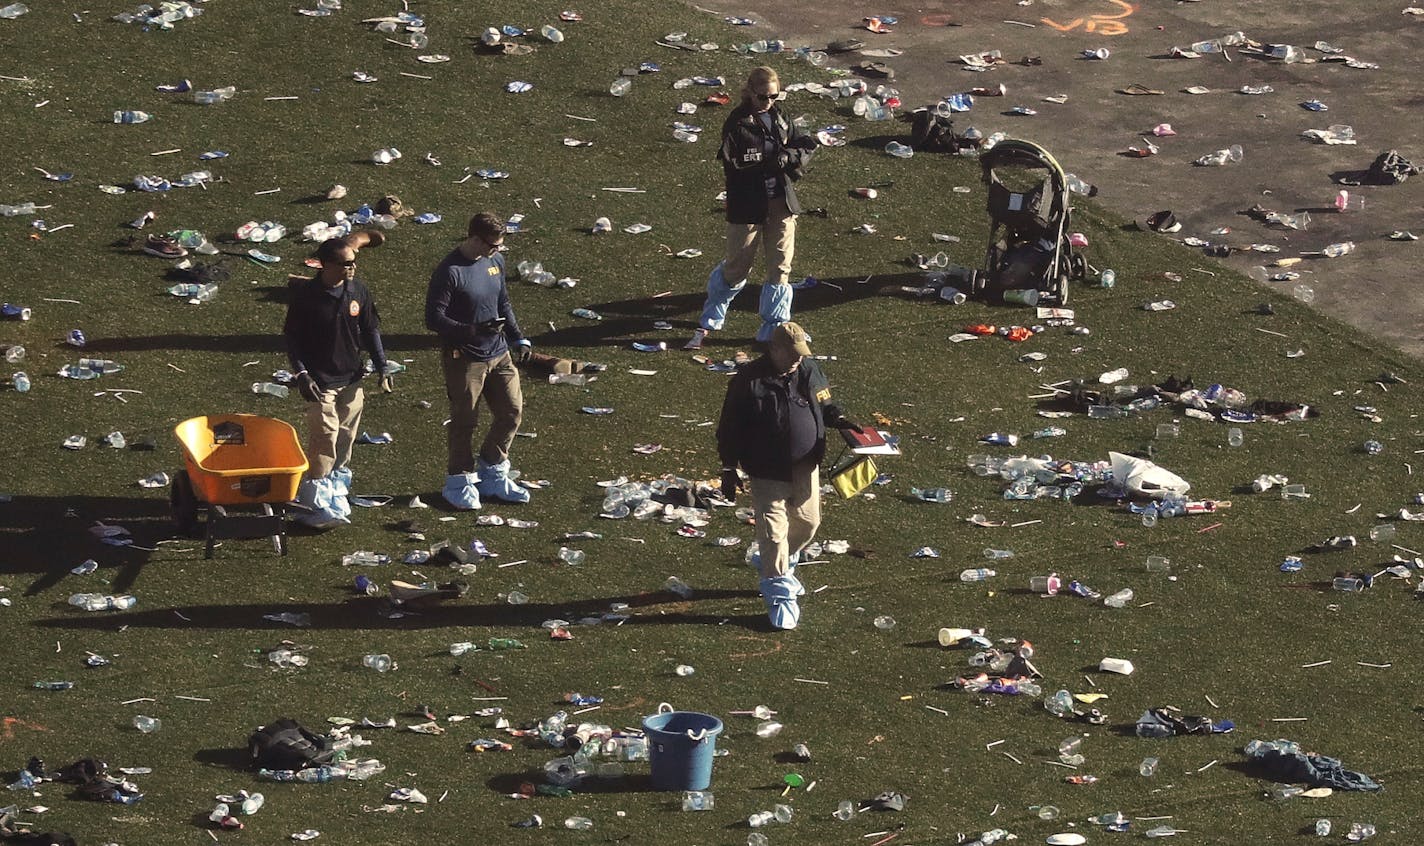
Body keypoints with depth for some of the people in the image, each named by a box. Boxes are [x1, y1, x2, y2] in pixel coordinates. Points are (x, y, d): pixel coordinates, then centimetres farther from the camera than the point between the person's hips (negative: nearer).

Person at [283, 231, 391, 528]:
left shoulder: (358, 291, -1)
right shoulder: (306, 295, -14)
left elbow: (371, 331, 10)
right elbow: (291, 337, -7)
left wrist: (382, 369, 6)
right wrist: (302, 375, -15)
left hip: (352, 380, 5)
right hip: (320, 382, -5)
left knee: (345, 440, 12)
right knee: (324, 440, -10)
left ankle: (336, 494, 27)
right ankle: (315, 502, -2)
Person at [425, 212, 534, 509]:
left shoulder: (495, 261, 5)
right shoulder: (450, 272, -19)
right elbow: (434, 318, -19)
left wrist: (518, 338, 10)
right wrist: (474, 331, -29)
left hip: (498, 354, 7)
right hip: (464, 359, -7)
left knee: (512, 411, 10)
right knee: (464, 421, 3)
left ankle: (492, 474, 26)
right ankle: (459, 481, 19)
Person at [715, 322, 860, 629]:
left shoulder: (809, 371, 0)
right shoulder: (749, 380, -13)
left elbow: (823, 406, 16)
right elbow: (729, 428, -7)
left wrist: (838, 420, -7)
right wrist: (729, 469, -7)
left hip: (805, 468, 5)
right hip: (767, 474, -5)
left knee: (807, 523, 16)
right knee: (773, 531, -6)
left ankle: (781, 566, 43)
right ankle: (779, 595, 2)